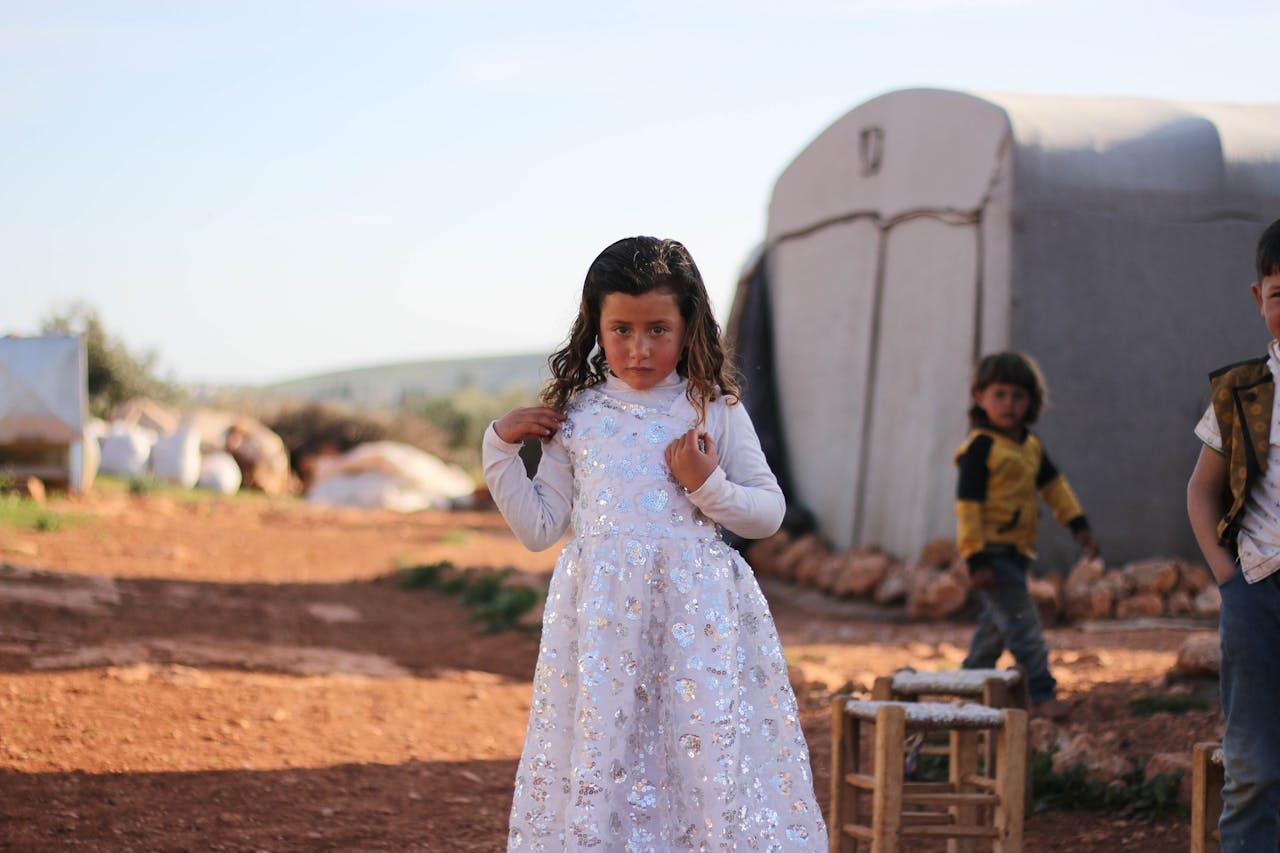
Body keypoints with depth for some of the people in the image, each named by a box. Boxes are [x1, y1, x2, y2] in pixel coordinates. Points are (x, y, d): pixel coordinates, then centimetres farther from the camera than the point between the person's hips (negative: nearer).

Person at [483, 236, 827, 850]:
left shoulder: (717, 413, 4)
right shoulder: (576, 419, 6)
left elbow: (769, 513, 7)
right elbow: (539, 529, 10)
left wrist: (708, 486, -9)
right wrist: (501, 451, 3)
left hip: (696, 615, -1)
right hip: (602, 623, 1)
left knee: (707, 766, -4)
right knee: (599, 769, 0)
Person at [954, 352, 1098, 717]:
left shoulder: (1032, 446, 10)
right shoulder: (979, 447, -15)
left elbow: (1053, 485, 22)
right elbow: (967, 504, -17)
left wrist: (1078, 524, 15)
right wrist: (976, 559, -21)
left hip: (1017, 550, 9)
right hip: (991, 551, -9)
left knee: (997, 624, 19)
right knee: (1023, 623, -11)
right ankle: (1040, 694, -9)